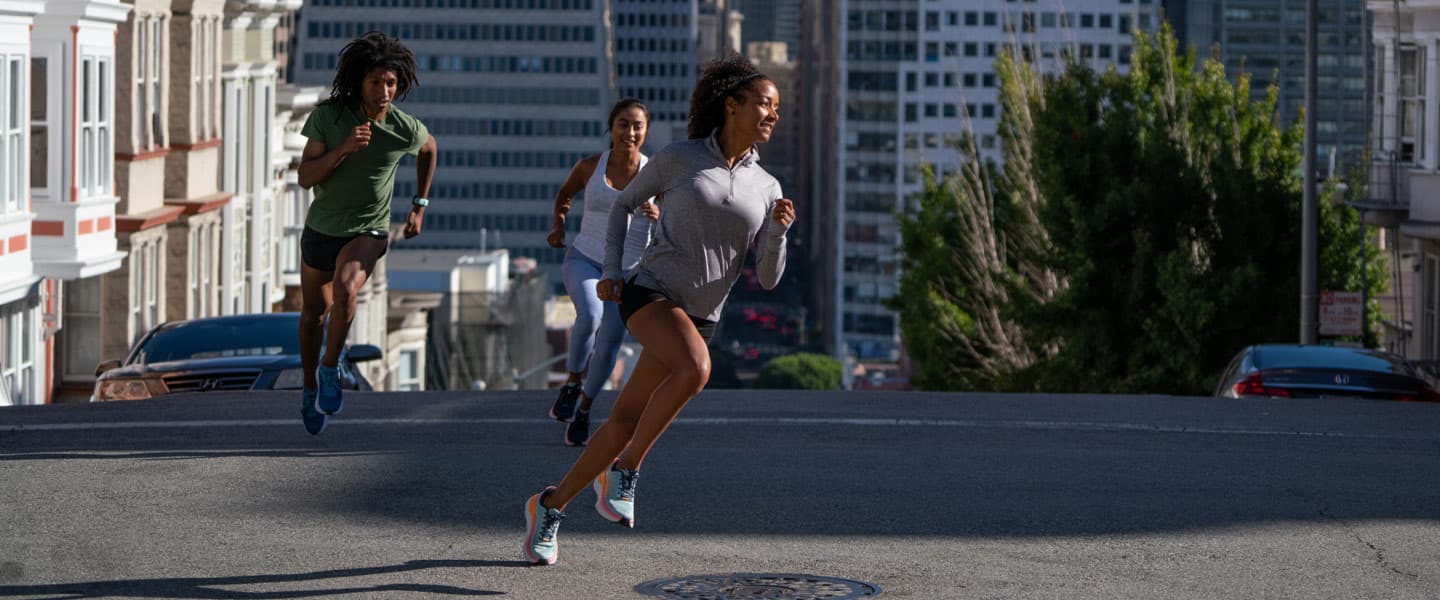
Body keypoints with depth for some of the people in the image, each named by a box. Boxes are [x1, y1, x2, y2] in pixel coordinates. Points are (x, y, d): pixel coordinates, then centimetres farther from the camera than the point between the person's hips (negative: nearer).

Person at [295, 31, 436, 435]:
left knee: (344, 290, -32)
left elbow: (429, 148, 8)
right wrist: (343, 149, -33)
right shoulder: (327, 115, -19)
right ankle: (311, 387, 42)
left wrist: (420, 205, 9)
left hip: (368, 231, -2)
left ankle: (331, 370, -12)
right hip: (321, 227, 2)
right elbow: (305, 177, -18)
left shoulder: (406, 130, -17)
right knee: (314, 311, 19)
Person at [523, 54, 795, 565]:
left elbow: (768, 278, 4)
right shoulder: (677, 157, -2)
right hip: (649, 293, -5)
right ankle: (624, 469, -15)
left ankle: (550, 506, 22)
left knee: (625, 422, 3)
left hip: (697, 317, 5)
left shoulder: (766, 189, 7)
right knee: (695, 370, -33)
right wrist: (610, 271, 2)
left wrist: (779, 231, -15)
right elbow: (624, 202, 13)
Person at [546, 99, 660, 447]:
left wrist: (658, 217, -29)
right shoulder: (589, 167, -4)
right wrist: (558, 226, 2)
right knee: (590, 316, -29)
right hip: (585, 260, -1)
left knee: (609, 345, -3)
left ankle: (583, 409, 21)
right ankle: (572, 383, -5)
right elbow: (565, 194, 17)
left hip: (628, 271, 1)